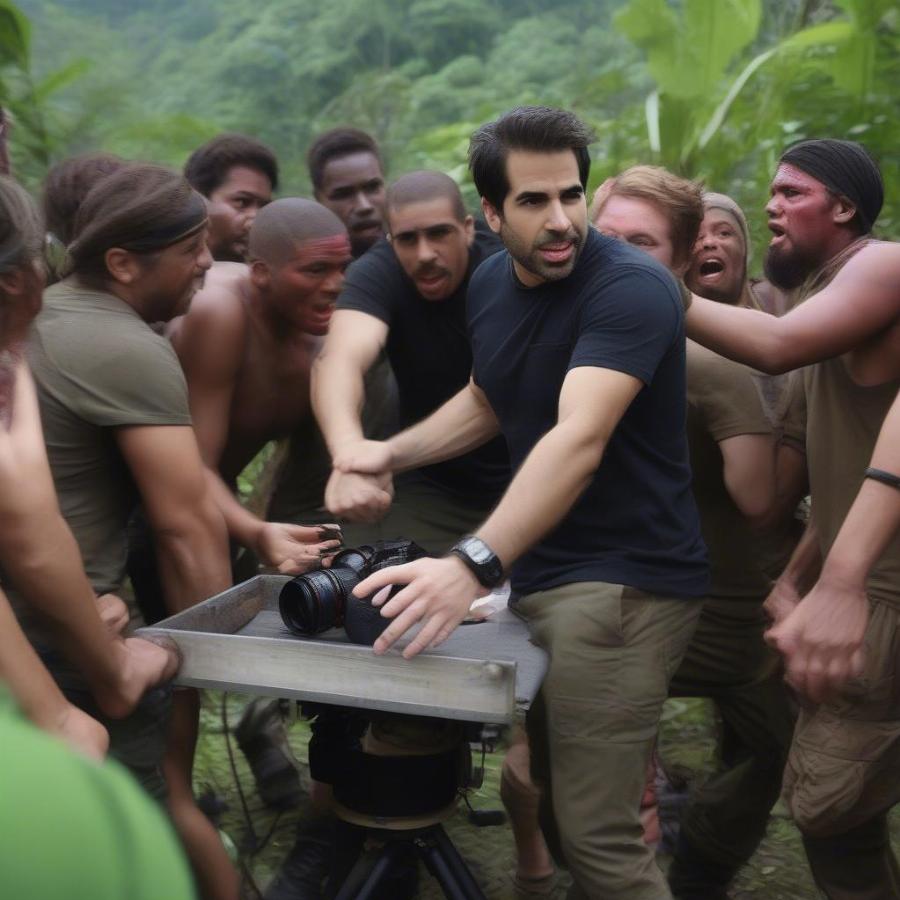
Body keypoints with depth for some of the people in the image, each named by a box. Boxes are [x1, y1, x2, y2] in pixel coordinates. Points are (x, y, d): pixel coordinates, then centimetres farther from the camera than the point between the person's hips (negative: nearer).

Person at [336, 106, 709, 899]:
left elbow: (578, 440, -33)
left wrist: (475, 564, -46)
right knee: (557, 798, 19)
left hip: (625, 579, -8)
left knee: (597, 834, -10)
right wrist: (391, 452, 5)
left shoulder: (630, 287, -19)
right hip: (543, 574, 8)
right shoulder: (490, 284, 6)